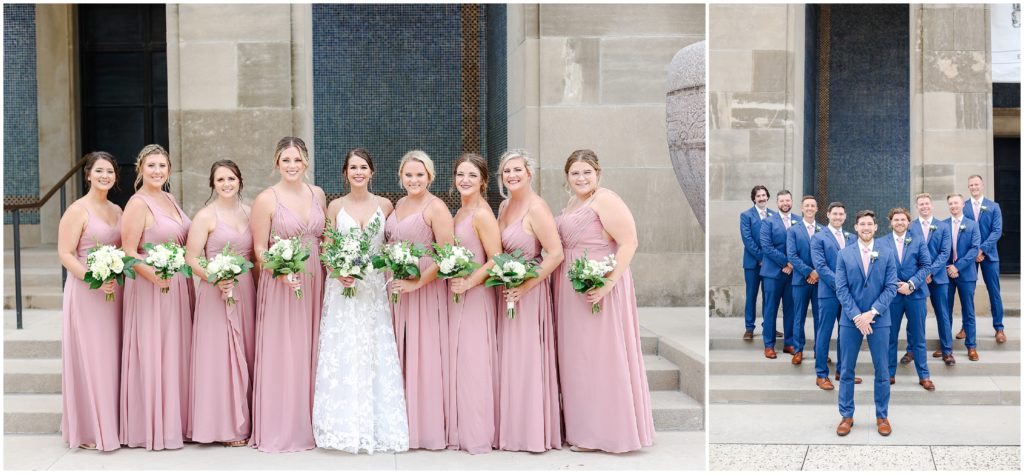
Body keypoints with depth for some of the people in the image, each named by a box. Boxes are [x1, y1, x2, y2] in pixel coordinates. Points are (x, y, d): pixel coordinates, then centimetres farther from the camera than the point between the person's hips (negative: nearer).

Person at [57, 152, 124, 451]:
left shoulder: (117, 210, 13)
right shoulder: (77, 210, -7)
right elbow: (65, 254, -12)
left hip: (114, 291, 6)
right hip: (86, 292, -6)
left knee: (111, 357, 10)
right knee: (89, 358, -1)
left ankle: (110, 424, 21)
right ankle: (89, 430, 10)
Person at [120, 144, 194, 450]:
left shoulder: (169, 199, 13)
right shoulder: (138, 204, -10)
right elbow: (128, 253, -15)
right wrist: (154, 275, -28)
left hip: (180, 286, 8)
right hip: (151, 287, -8)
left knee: (176, 352, 12)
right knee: (152, 354, -2)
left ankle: (176, 422, 21)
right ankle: (153, 428, 7)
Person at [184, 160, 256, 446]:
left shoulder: (249, 213, 11)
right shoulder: (206, 216, -2)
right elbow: (191, 259, -6)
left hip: (246, 291, 5)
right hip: (216, 292, -5)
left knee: (246, 354, 7)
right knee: (220, 355, -3)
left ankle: (245, 421, 16)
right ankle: (225, 426, 5)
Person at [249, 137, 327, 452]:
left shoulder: (317, 194, 8)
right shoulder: (266, 200, -6)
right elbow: (259, 249, -8)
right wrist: (282, 272, -23)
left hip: (314, 281, 5)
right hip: (280, 283, -5)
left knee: (310, 352, 10)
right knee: (282, 353, -1)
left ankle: (309, 423, 22)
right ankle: (279, 429, 10)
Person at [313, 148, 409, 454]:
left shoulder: (385, 205, 6)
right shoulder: (335, 206, 5)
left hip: (374, 288, 0)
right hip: (342, 289, 0)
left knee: (376, 355, 0)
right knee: (342, 356, -3)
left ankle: (377, 425, 8)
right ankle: (345, 425, 4)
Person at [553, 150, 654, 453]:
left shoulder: (605, 200, -12)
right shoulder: (572, 203, 14)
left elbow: (629, 243, -19)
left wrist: (607, 285, -25)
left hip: (597, 289, -9)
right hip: (571, 292, 9)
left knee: (600, 356, -2)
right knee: (578, 357, 13)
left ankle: (604, 432, 9)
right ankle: (583, 426, 24)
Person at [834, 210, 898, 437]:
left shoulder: (887, 254, 2)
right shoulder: (844, 254, 2)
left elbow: (891, 287, -3)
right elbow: (841, 289, -3)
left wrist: (871, 312, -13)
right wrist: (856, 316, -13)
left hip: (879, 319, 0)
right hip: (850, 320, 0)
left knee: (882, 371, 6)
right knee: (847, 370, 5)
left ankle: (882, 416, 18)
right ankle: (846, 416, 16)